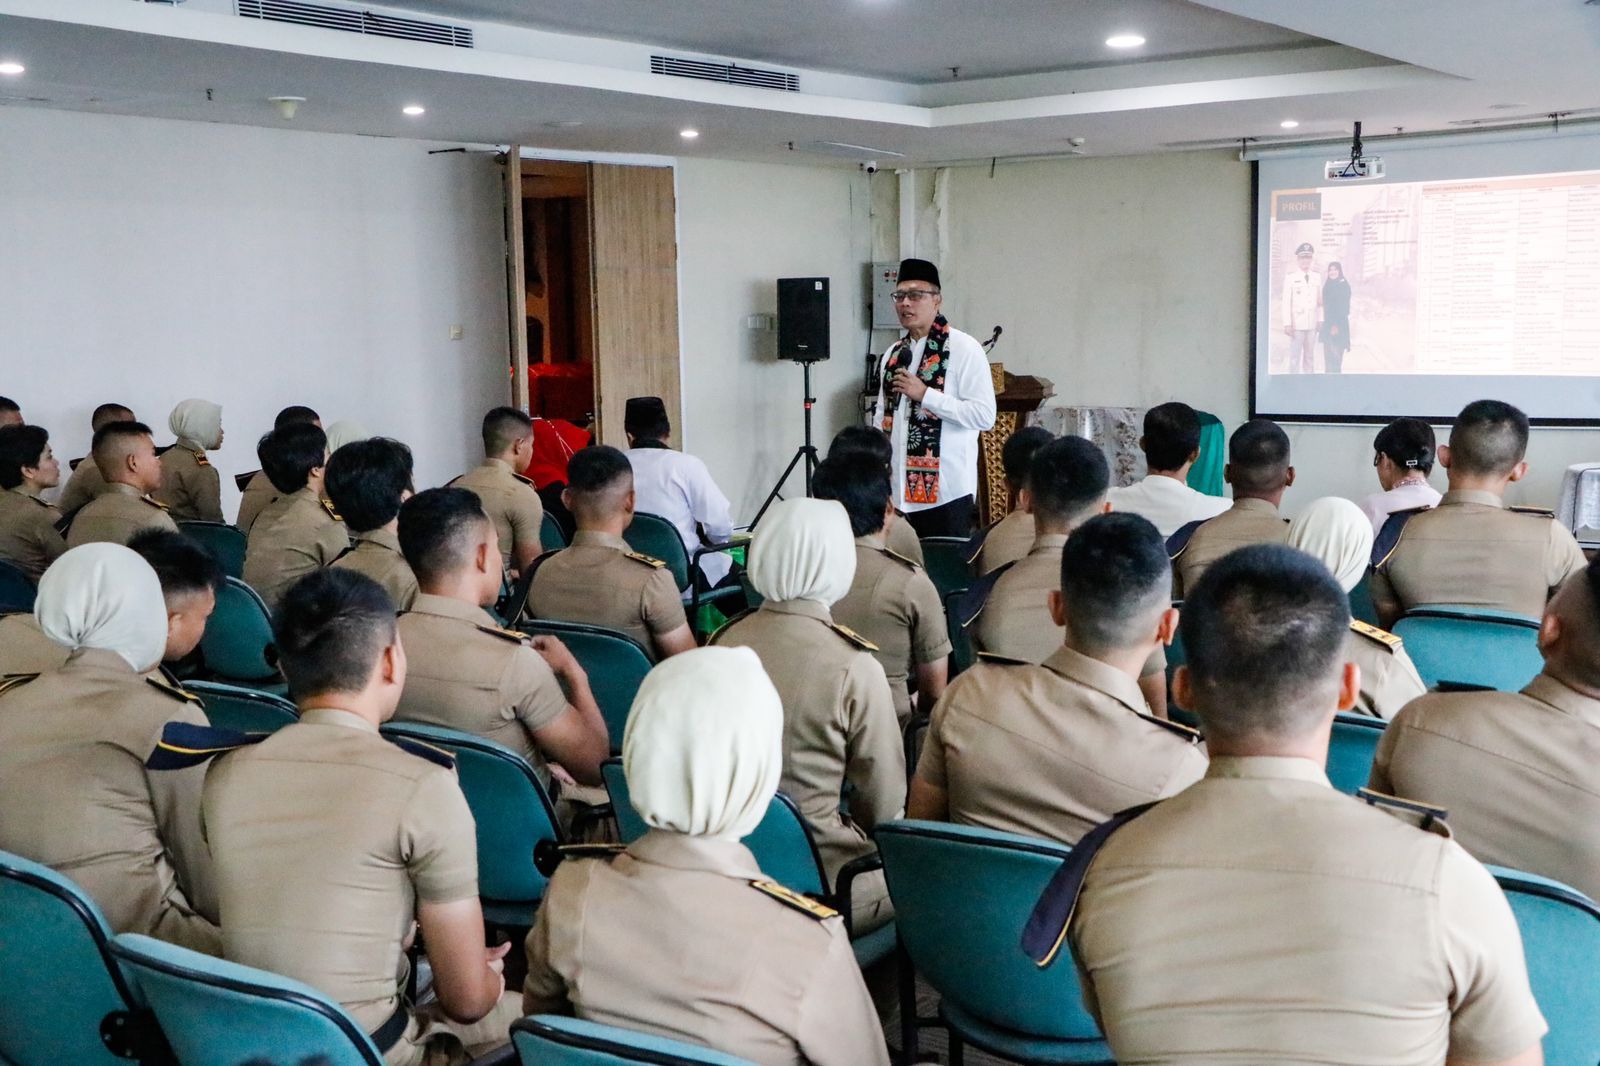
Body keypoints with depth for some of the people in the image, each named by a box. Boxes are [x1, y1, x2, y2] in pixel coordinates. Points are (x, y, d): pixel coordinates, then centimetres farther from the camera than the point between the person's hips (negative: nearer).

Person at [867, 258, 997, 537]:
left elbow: (984, 416, -15)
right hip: (899, 491, 5)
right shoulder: (892, 355, 13)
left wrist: (925, 394, -16)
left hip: (946, 492, -5)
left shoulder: (964, 349, -6)